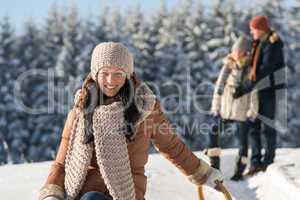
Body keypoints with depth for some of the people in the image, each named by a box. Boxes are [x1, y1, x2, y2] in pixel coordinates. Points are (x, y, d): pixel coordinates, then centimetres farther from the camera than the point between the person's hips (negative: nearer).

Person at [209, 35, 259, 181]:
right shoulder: (227, 67, 2)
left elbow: (254, 95, -7)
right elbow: (218, 88, 4)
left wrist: (251, 115, -11)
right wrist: (215, 110, 0)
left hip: (242, 113, -3)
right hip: (225, 112, 3)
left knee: (243, 141, -2)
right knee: (213, 135, -3)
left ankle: (239, 170, 12)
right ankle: (215, 167, 8)